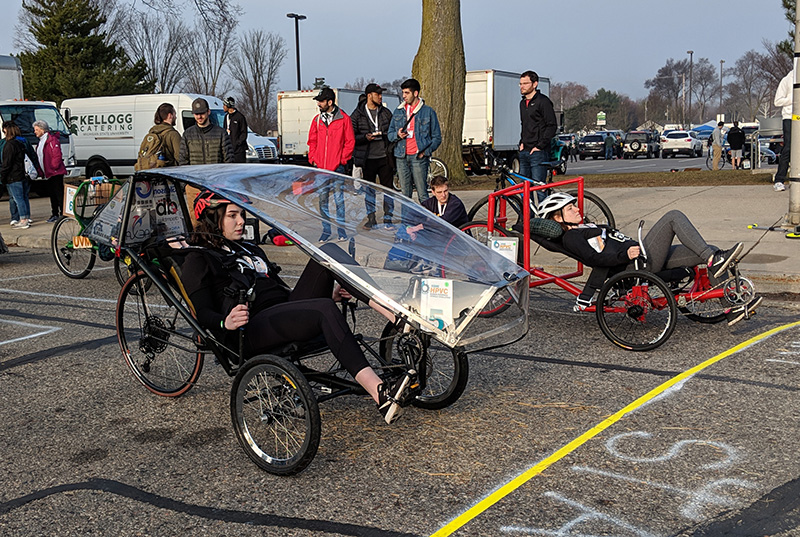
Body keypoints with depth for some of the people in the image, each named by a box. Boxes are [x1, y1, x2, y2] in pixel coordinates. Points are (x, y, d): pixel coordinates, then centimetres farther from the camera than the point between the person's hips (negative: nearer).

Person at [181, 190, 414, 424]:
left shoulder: (250, 249, 31)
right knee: (325, 310, -35)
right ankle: (381, 395, -49)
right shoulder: (198, 261, 7)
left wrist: (328, 295, 16)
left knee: (330, 251, -12)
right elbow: (202, 313, -5)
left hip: (286, 314, 8)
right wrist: (226, 323, -29)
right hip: (251, 330, -7)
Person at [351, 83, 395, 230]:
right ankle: (371, 218, 18)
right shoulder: (357, 115, 1)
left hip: (384, 157, 1)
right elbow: (351, 136, 0)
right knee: (369, 189, 6)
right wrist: (365, 137, -16)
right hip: (368, 158, -1)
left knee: (388, 188, 1)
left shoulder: (386, 112, 9)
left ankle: (388, 219, 11)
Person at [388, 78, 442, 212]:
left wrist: (425, 152, -8)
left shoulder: (428, 112, 3)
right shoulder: (398, 112, 15)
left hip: (418, 157, -4)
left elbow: (437, 137, 5)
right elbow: (390, 134, 18)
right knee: (405, 194, 6)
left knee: (422, 194, -7)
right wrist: (397, 134, -6)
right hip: (401, 157, 4)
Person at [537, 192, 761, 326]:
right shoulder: (570, 238, -2)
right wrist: (625, 254, -27)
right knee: (674, 216, -16)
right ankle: (713, 259, -23)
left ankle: (732, 309, -2)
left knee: (710, 252, -1)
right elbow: (596, 258, -17)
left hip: (648, 259, 9)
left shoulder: (586, 228, 28)